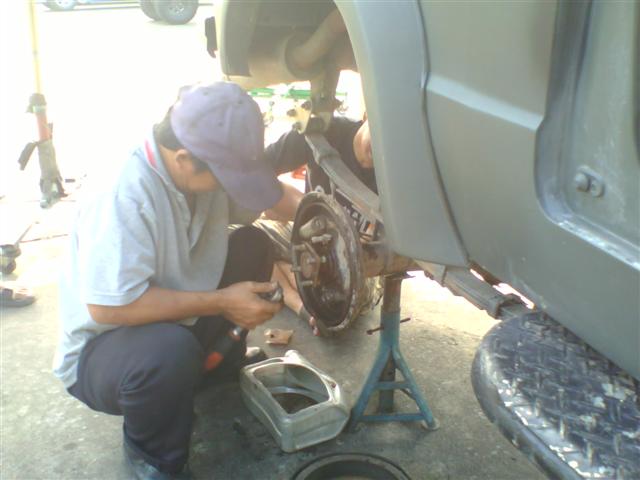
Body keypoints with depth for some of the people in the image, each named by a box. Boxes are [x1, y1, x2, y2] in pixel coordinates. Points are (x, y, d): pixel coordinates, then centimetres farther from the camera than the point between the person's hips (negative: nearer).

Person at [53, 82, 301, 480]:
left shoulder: (207, 166, -12)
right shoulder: (125, 196, -34)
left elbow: (270, 193, 3)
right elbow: (107, 307, -36)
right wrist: (220, 302, -30)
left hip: (175, 323, 7)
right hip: (100, 347, -7)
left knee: (253, 244, -4)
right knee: (170, 350, -39)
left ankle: (220, 363, 16)